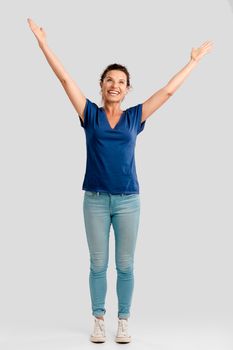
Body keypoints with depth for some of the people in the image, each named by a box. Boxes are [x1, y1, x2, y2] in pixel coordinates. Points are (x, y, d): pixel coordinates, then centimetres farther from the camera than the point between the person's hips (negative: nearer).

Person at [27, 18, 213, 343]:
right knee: (98, 264, 8)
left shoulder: (135, 116, 5)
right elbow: (66, 79, 0)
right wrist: (43, 43, -2)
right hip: (95, 199, 0)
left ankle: (124, 321, 21)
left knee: (125, 265, 8)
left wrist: (194, 59, 11)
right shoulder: (90, 114, 3)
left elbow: (168, 90, 8)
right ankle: (99, 320, 22)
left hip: (128, 200, 1)